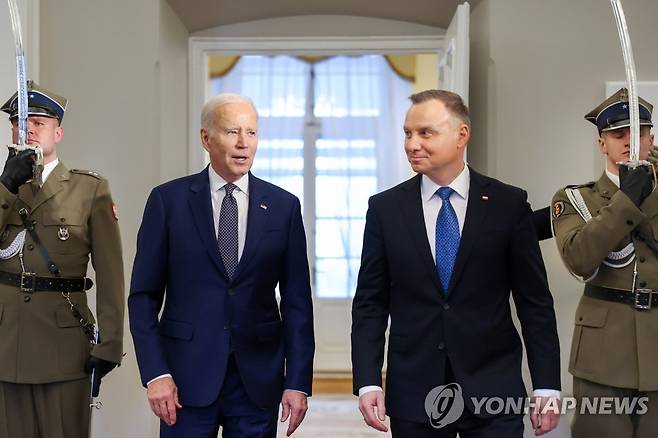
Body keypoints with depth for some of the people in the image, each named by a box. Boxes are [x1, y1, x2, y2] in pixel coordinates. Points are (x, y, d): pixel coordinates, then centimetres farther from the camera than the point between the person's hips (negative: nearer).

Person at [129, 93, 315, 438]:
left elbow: (296, 302, 4)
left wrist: (298, 382, -2)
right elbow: (144, 296, 0)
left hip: (258, 381, 2)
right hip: (187, 376, -1)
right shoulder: (169, 200, 0)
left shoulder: (283, 206, 4)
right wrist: (155, 373, -8)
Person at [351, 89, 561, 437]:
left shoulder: (509, 204, 0)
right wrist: (368, 382, -6)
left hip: (493, 391, -1)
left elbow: (534, 301, 1)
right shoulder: (385, 208, 3)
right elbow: (370, 303, 3)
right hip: (413, 394, 1)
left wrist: (547, 385, -2)